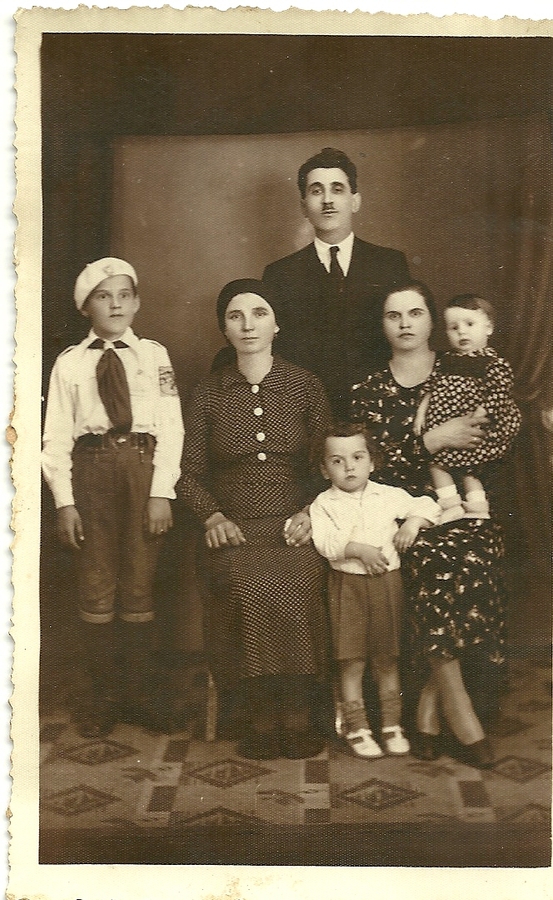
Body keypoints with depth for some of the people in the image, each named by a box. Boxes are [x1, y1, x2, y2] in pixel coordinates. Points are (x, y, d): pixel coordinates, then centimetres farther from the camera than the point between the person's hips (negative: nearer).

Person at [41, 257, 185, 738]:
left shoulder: (154, 355, 6)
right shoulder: (69, 363, 5)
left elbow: (171, 426, 1)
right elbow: (56, 437, 3)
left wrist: (162, 492, -8)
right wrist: (65, 502, -5)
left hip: (144, 468, 0)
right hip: (91, 470, 0)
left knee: (139, 585, 7)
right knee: (95, 586, 6)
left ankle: (138, 689, 22)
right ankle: (99, 695, 19)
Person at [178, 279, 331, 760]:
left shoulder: (304, 385, 8)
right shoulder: (208, 394, 10)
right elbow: (190, 474, 13)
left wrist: (311, 512, -7)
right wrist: (213, 516, -4)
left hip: (294, 526, 0)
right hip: (235, 530, 1)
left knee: (295, 587, -30)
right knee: (248, 589, -29)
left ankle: (297, 715, -12)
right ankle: (262, 716, -12)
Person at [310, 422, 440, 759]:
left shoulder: (389, 496, 6)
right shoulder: (323, 504, -1)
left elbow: (427, 505, 11)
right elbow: (324, 541, -14)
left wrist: (414, 522, -8)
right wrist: (358, 549, -25)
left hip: (387, 582, 2)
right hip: (348, 585, -2)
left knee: (387, 660, 11)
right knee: (352, 661, 3)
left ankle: (392, 725, 25)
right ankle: (357, 727, 17)